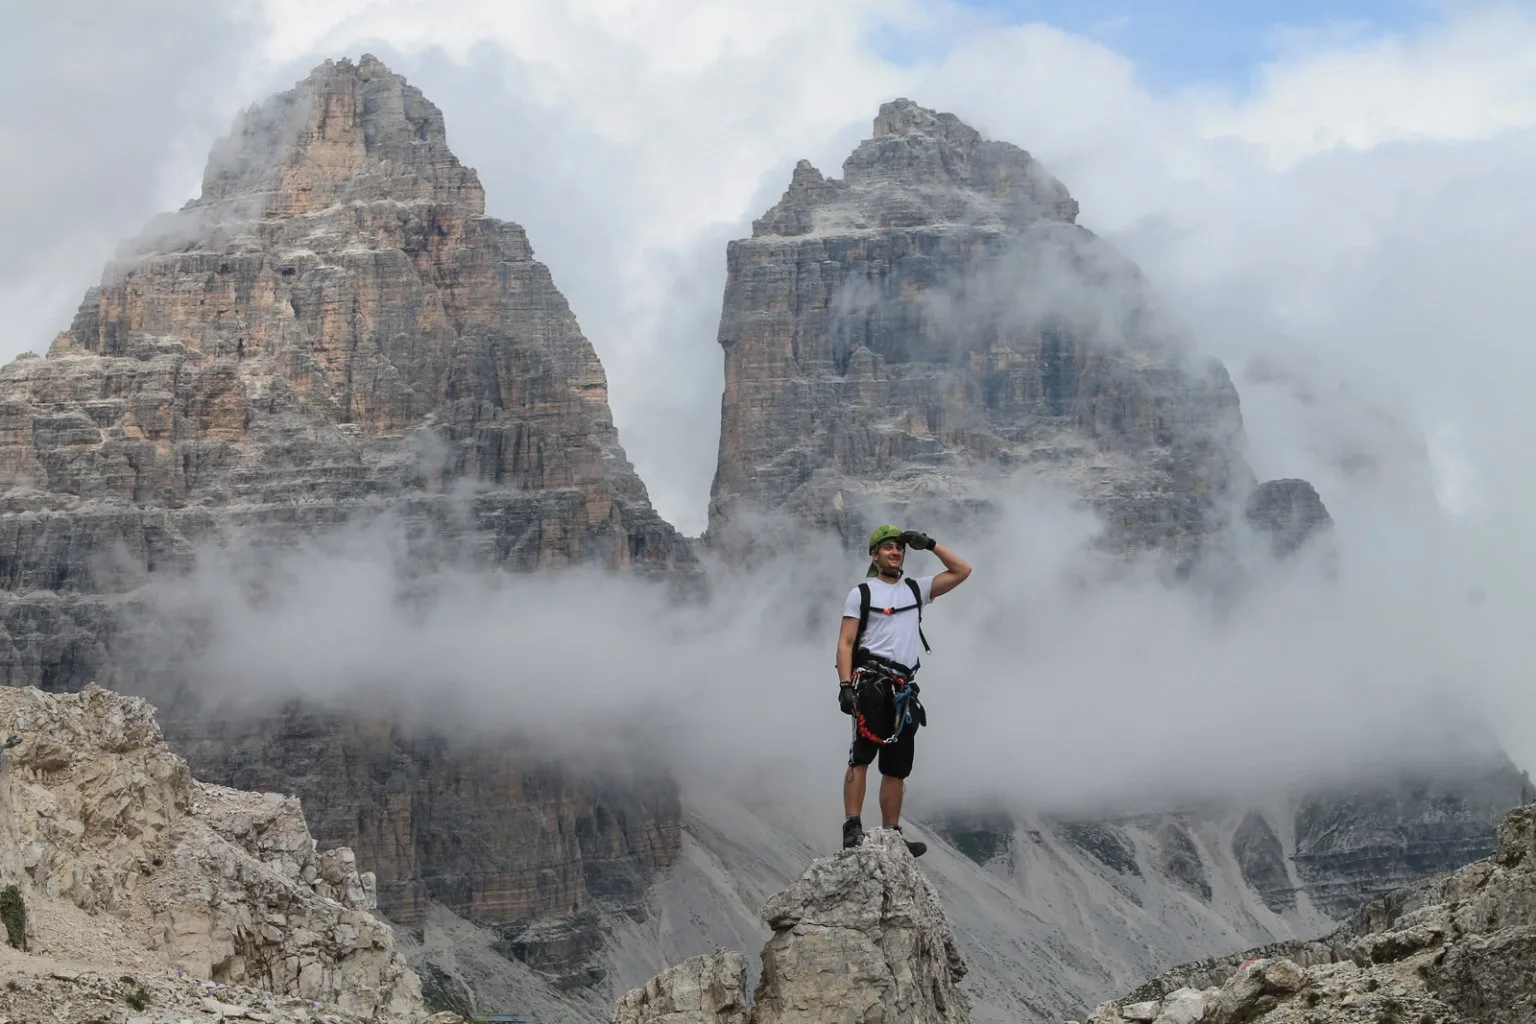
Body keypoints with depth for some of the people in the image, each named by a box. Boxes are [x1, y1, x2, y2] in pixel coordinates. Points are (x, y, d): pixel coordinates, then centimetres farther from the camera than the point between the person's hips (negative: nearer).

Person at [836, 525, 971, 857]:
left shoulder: (916, 589, 18)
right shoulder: (862, 593, 6)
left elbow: (961, 571, 16)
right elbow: (845, 643, -1)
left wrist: (929, 544, 8)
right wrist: (845, 685, -13)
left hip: (904, 689, 5)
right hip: (871, 683, -5)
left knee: (897, 766, 7)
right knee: (862, 754, -17)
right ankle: (852, 828, -22)